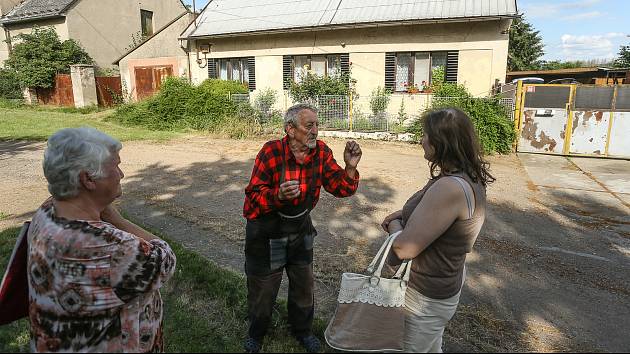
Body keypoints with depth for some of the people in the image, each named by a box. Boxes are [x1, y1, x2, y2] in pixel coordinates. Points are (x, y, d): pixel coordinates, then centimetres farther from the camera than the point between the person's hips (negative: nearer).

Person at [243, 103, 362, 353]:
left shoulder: (321, 152, -11)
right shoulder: (271, 151, -23)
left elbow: (340, 189, -10)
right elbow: (254, 194, -22)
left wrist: (350, 167, -29)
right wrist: (278, 195, -41)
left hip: (300, 228, 4)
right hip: (266, 231, -3)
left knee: (303, 285, 20)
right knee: (262, 288, 14)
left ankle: (302, 329, 47)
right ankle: (256, 333, 44)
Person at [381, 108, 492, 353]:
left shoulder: (450, 188, -34)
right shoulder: (469, 179, -2)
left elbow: (405, 247, -31)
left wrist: (393, 224, -10)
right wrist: (402, 214, -3)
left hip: (427, 297, -9)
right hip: (446, 280, 9)